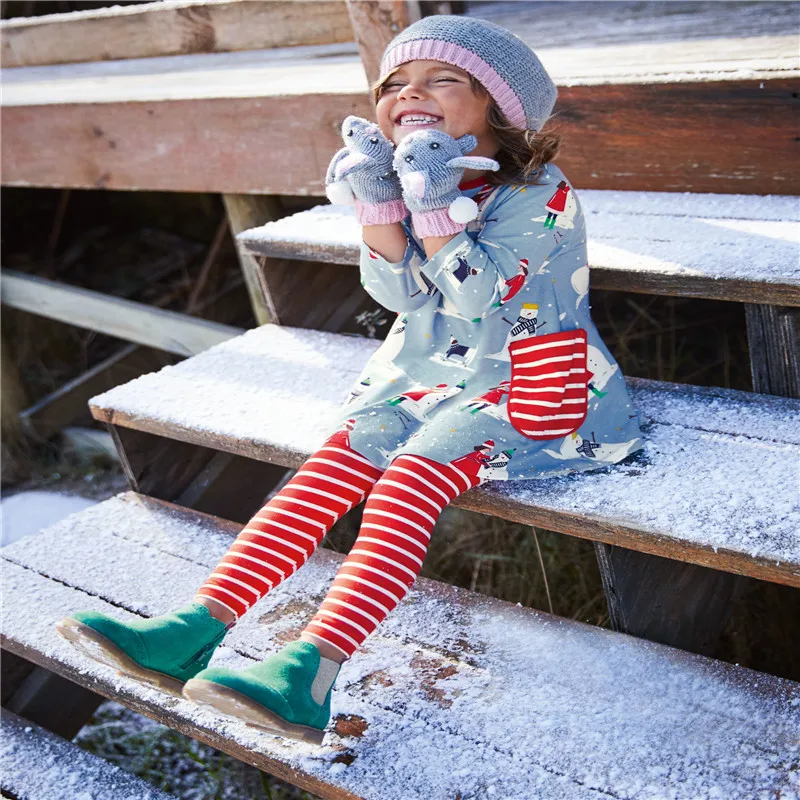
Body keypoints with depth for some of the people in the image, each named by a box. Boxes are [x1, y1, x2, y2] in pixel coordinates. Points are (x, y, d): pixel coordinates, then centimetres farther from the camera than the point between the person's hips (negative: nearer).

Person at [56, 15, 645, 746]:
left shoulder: (541, 195, -12)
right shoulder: (413, 184, 7)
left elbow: (474, 294, -21)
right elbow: (402, 292, -4)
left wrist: (435, 208, -29)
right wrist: (378, 207, -16)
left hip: (519, 387, -6)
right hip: (424, 374, 6)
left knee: (407, 481, -28)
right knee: (332, 466, -14)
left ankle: (312, 671, -38)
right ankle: (199, 626, -21)